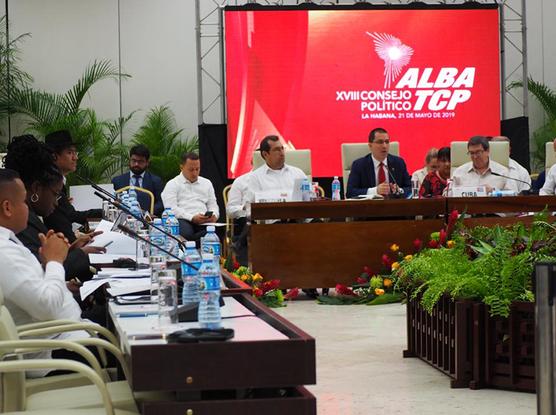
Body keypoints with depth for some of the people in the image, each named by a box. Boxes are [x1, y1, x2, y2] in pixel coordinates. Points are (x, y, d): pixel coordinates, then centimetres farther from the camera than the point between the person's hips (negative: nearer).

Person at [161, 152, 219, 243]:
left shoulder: (207, 183, 28)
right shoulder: (172, 184, 12)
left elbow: (212, 205, 25)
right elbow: (171, 209, -3)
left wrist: (214, 215, -1)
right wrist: (192, 218, -17)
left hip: (204, 222, 4)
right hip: (183, 220, -4)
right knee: (186, 233, -43)